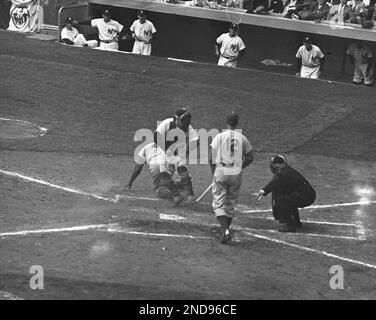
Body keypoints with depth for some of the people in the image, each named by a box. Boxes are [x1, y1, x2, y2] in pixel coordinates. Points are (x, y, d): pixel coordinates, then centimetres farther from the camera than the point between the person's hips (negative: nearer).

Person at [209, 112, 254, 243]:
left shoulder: (219, 136, -2)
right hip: (236, 174, 3)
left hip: (221, 172, -3)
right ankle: (225, 230, 19)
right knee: (231, 203, 16)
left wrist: (213, 172, 8)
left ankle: (225, 229, -20)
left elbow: (211, 157, -5)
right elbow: (250, 158, 6)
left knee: (218, 203, -1)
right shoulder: (242, 138, 5)